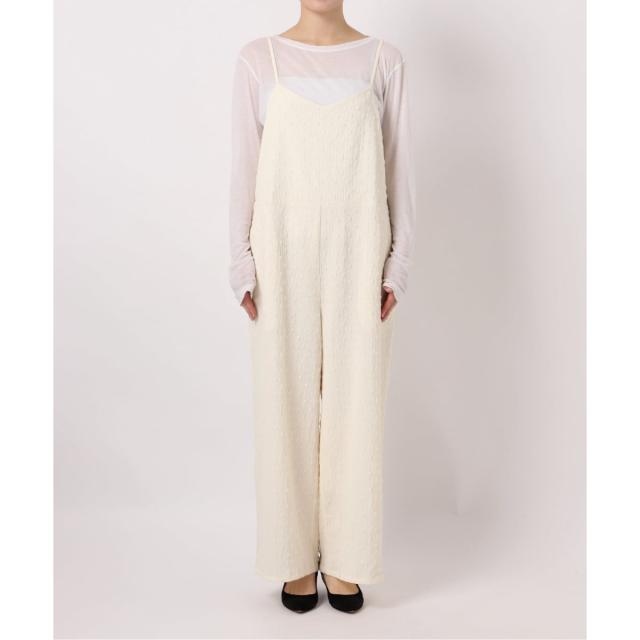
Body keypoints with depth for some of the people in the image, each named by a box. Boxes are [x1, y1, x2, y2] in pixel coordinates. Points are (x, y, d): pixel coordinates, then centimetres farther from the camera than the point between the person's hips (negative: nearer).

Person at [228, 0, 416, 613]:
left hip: (357, 256, 1)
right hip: (283, 254, 0)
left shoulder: (383, 61, 6)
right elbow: (244, 165, 3)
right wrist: (242, 262, -2)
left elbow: (399, 166, 5)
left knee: (354, 398, 4)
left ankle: (344, 559, 20)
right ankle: (295, 557, 20)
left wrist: (398, 261, 0)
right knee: (285, 398, 4)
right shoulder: (258, 60, 5)